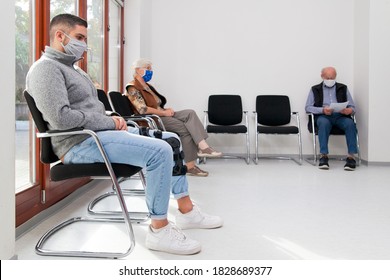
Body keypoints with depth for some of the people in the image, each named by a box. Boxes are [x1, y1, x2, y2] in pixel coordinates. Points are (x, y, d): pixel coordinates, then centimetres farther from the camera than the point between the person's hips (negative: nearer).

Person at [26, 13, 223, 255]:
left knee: (172, 140, 8)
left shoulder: (73, 68, 21)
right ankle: (159, 229, -14)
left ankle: (186, 211, 12)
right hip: (80, 143, -11)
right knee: (159, 151, -26)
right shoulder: (46, 68, -11)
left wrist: (112, 120, 3)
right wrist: (108, 122, -14)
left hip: (99, 132, 11)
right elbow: (60, 118, -24)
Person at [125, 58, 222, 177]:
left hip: (161, 115, 9)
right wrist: (164, 112, -15)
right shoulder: (133, 88, -6)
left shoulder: (147, 86, 24)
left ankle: (203, 146, -29)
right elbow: (142, 109, -19)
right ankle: (190, 166, -25)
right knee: (185, 128, -24)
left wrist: (167, 109, 1)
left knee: (190, 113, -16)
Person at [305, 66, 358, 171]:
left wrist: (349, 110, -10)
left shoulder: (343, 88, 20)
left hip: (340, 116, 1)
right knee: (324, 123, -37)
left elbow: (352, 107, 16)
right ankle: (323, 156, -37)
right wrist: (322, 110, -12)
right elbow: (308, 107, 6)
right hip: (323, 116, -1)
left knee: (350, 123, -32)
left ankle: (351, 156, -34)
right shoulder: (315, 89, 17)